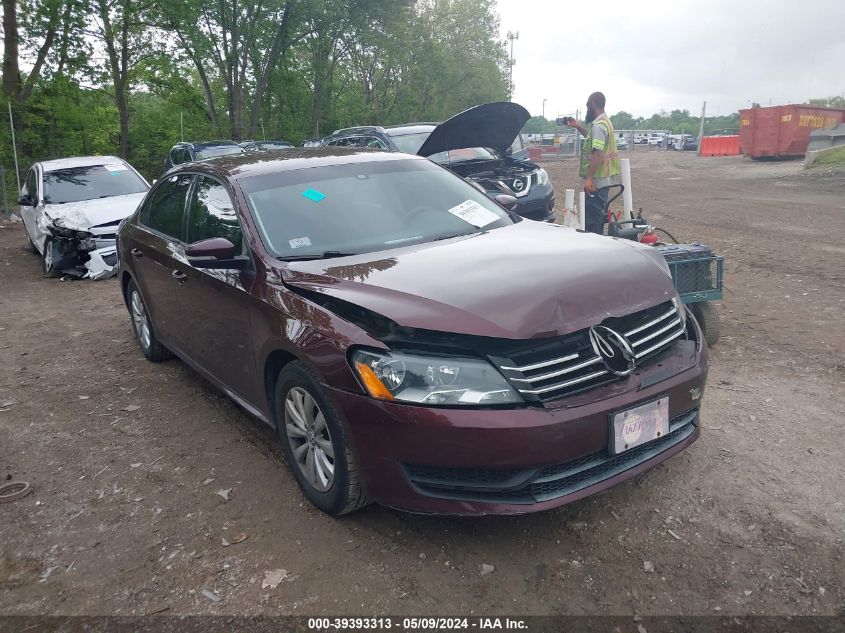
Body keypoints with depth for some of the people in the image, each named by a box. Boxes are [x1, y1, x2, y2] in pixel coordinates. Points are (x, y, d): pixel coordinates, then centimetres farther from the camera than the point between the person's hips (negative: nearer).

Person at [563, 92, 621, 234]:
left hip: (597, 180, -11)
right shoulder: (605, 121, 16)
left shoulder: (598, 125, -17)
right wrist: (578, 127, 28)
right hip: (605, 178, 11)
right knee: (599, 215, 17)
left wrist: (589, 178, -24)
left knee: (592, 218, -8)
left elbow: (598, 154, -24)